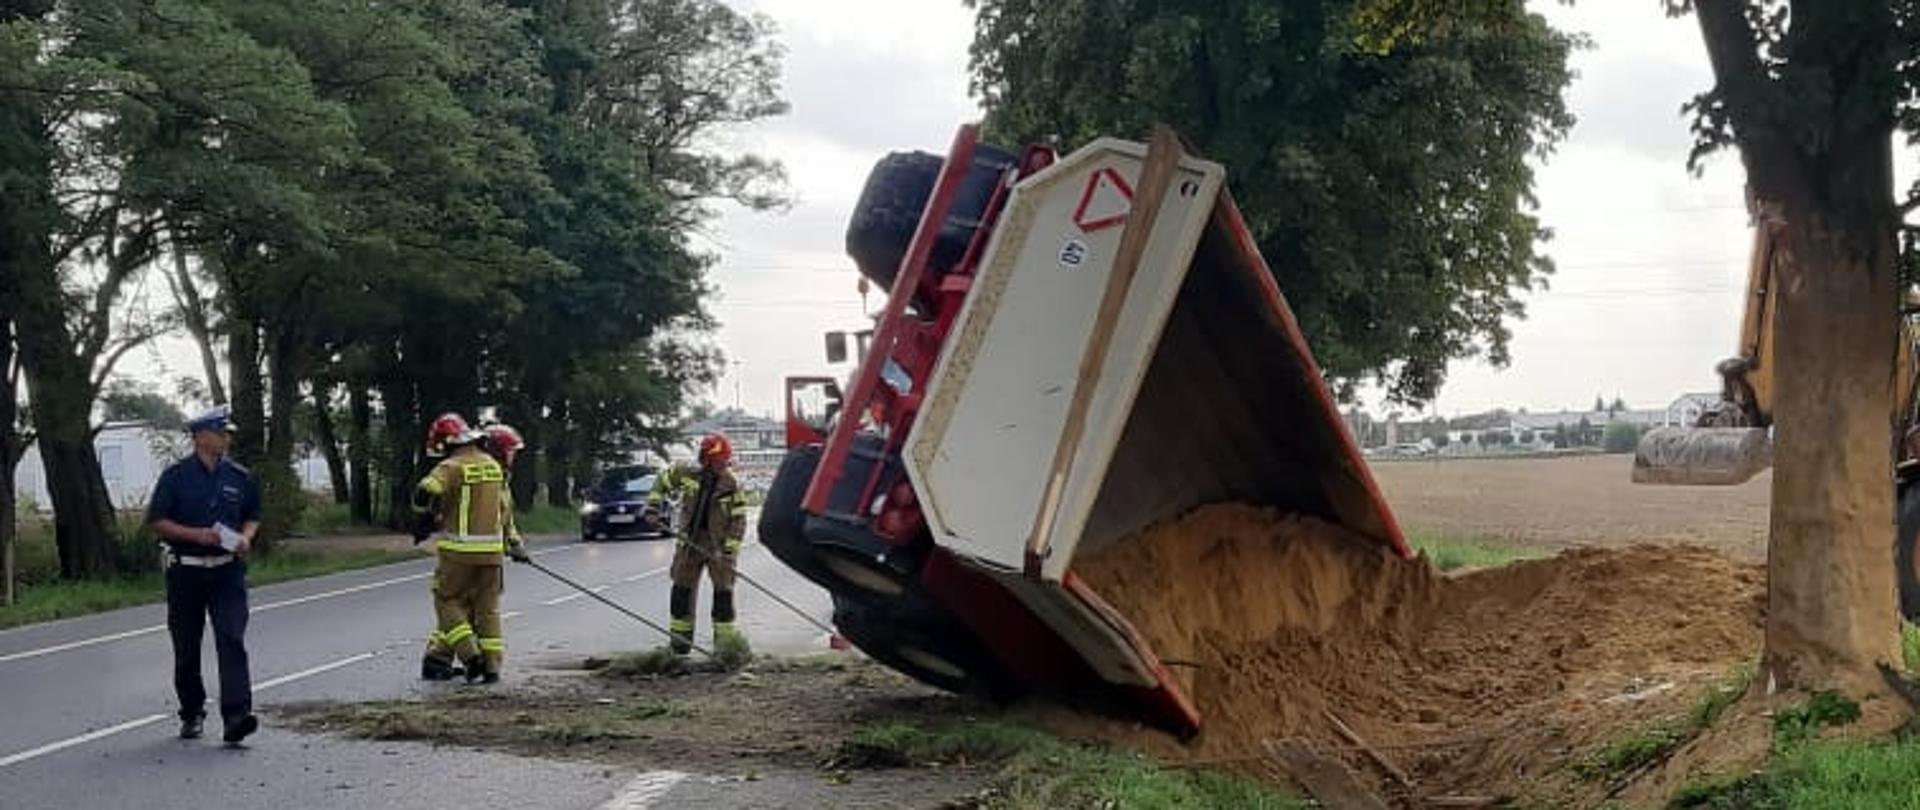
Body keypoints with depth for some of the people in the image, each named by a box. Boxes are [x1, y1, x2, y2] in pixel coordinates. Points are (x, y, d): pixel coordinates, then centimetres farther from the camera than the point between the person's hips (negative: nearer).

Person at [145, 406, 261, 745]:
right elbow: (156, 521, -3)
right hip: (185, 572, -1)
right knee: (186, 647, 9)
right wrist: (195, 534, -16)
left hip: (227, 570, 1)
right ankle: (192, 714, 26)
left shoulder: (239, 477, 7)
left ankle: (236, 715, -21)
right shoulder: (176, 476, -3)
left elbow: (253, 515, 18)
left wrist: (246, 538, -3)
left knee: (232, 640, -13)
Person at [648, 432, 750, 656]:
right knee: (682, 589, 5)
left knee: (723, 591, -3)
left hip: (718, 545, -2)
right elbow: (663, 481, 14)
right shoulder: (687, 476, -3)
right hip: (690, 543, 2)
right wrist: (654, 505, 4)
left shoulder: (732, 487, -7)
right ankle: (680, 638, 15)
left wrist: (729, 549, -16)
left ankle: (725, 637, 7)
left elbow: (738, 521, -8)